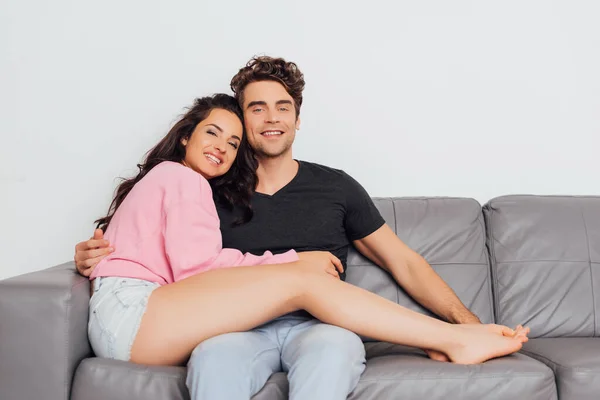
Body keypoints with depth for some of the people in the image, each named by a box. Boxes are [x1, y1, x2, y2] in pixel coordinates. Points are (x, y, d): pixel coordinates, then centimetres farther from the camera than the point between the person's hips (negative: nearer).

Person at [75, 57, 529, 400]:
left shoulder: (334, 186, 16)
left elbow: (403, 262, 14)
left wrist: (466, 319, 2)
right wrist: (94, 257, -2)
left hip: (316, 327, 0)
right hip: (240, 327, 1)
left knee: (332, 347, -36)